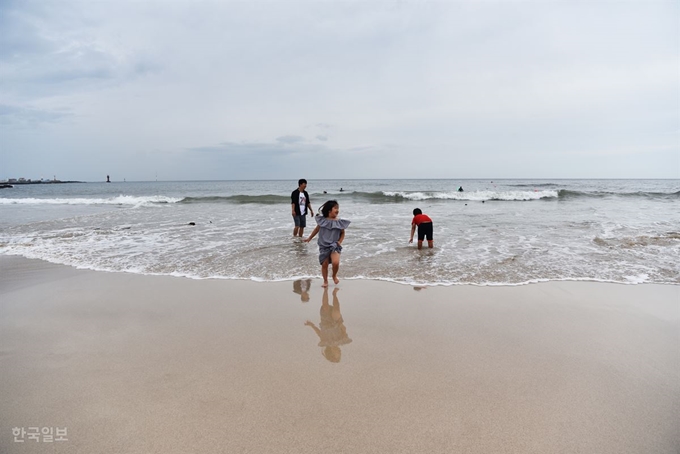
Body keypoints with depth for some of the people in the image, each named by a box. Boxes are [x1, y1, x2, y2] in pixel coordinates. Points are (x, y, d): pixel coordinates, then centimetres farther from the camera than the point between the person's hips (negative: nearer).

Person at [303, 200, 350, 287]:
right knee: (324, 264, 2)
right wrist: (309, 238, 21)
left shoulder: (339, 222, -3)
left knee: (336, 262, -19)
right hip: (324, 246, 1)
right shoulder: (322, 220, -2)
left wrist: (339, 242, -6)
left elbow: (342, 233, 9)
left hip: (335, 246, -1)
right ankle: (325, 281, 21)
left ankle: (334, 275, 12)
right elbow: (316, 229, 14)